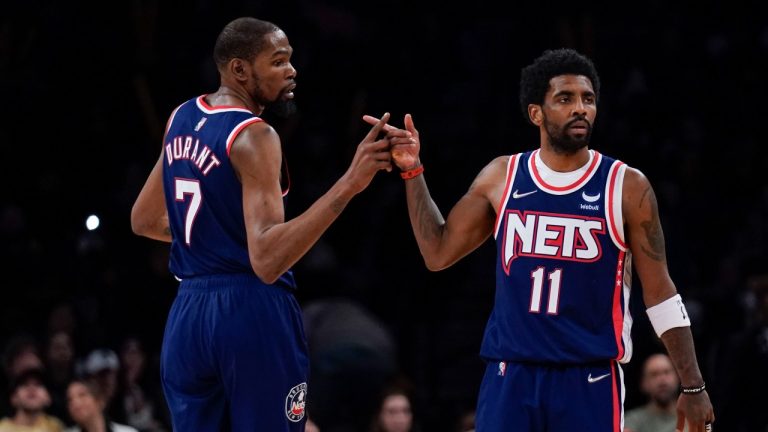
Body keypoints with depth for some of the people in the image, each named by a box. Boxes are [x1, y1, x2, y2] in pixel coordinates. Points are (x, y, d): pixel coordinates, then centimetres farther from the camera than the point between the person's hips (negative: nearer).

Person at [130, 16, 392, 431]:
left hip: (188, 313, 8)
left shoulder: (181, 119, 11)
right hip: (252, 312, -8)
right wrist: (348, 185, -33)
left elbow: (145, 221, 23)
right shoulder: (253, 137, -15)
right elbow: (268, 260, -27)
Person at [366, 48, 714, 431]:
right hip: (511, 375, 2)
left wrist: (693, 386, -2)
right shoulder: (502, 178, 6)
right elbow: (438, 253, 14)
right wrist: (412, 172, 5)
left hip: (591, 380, -2)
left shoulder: (626, 187, -1)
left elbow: (659, 290, 2)